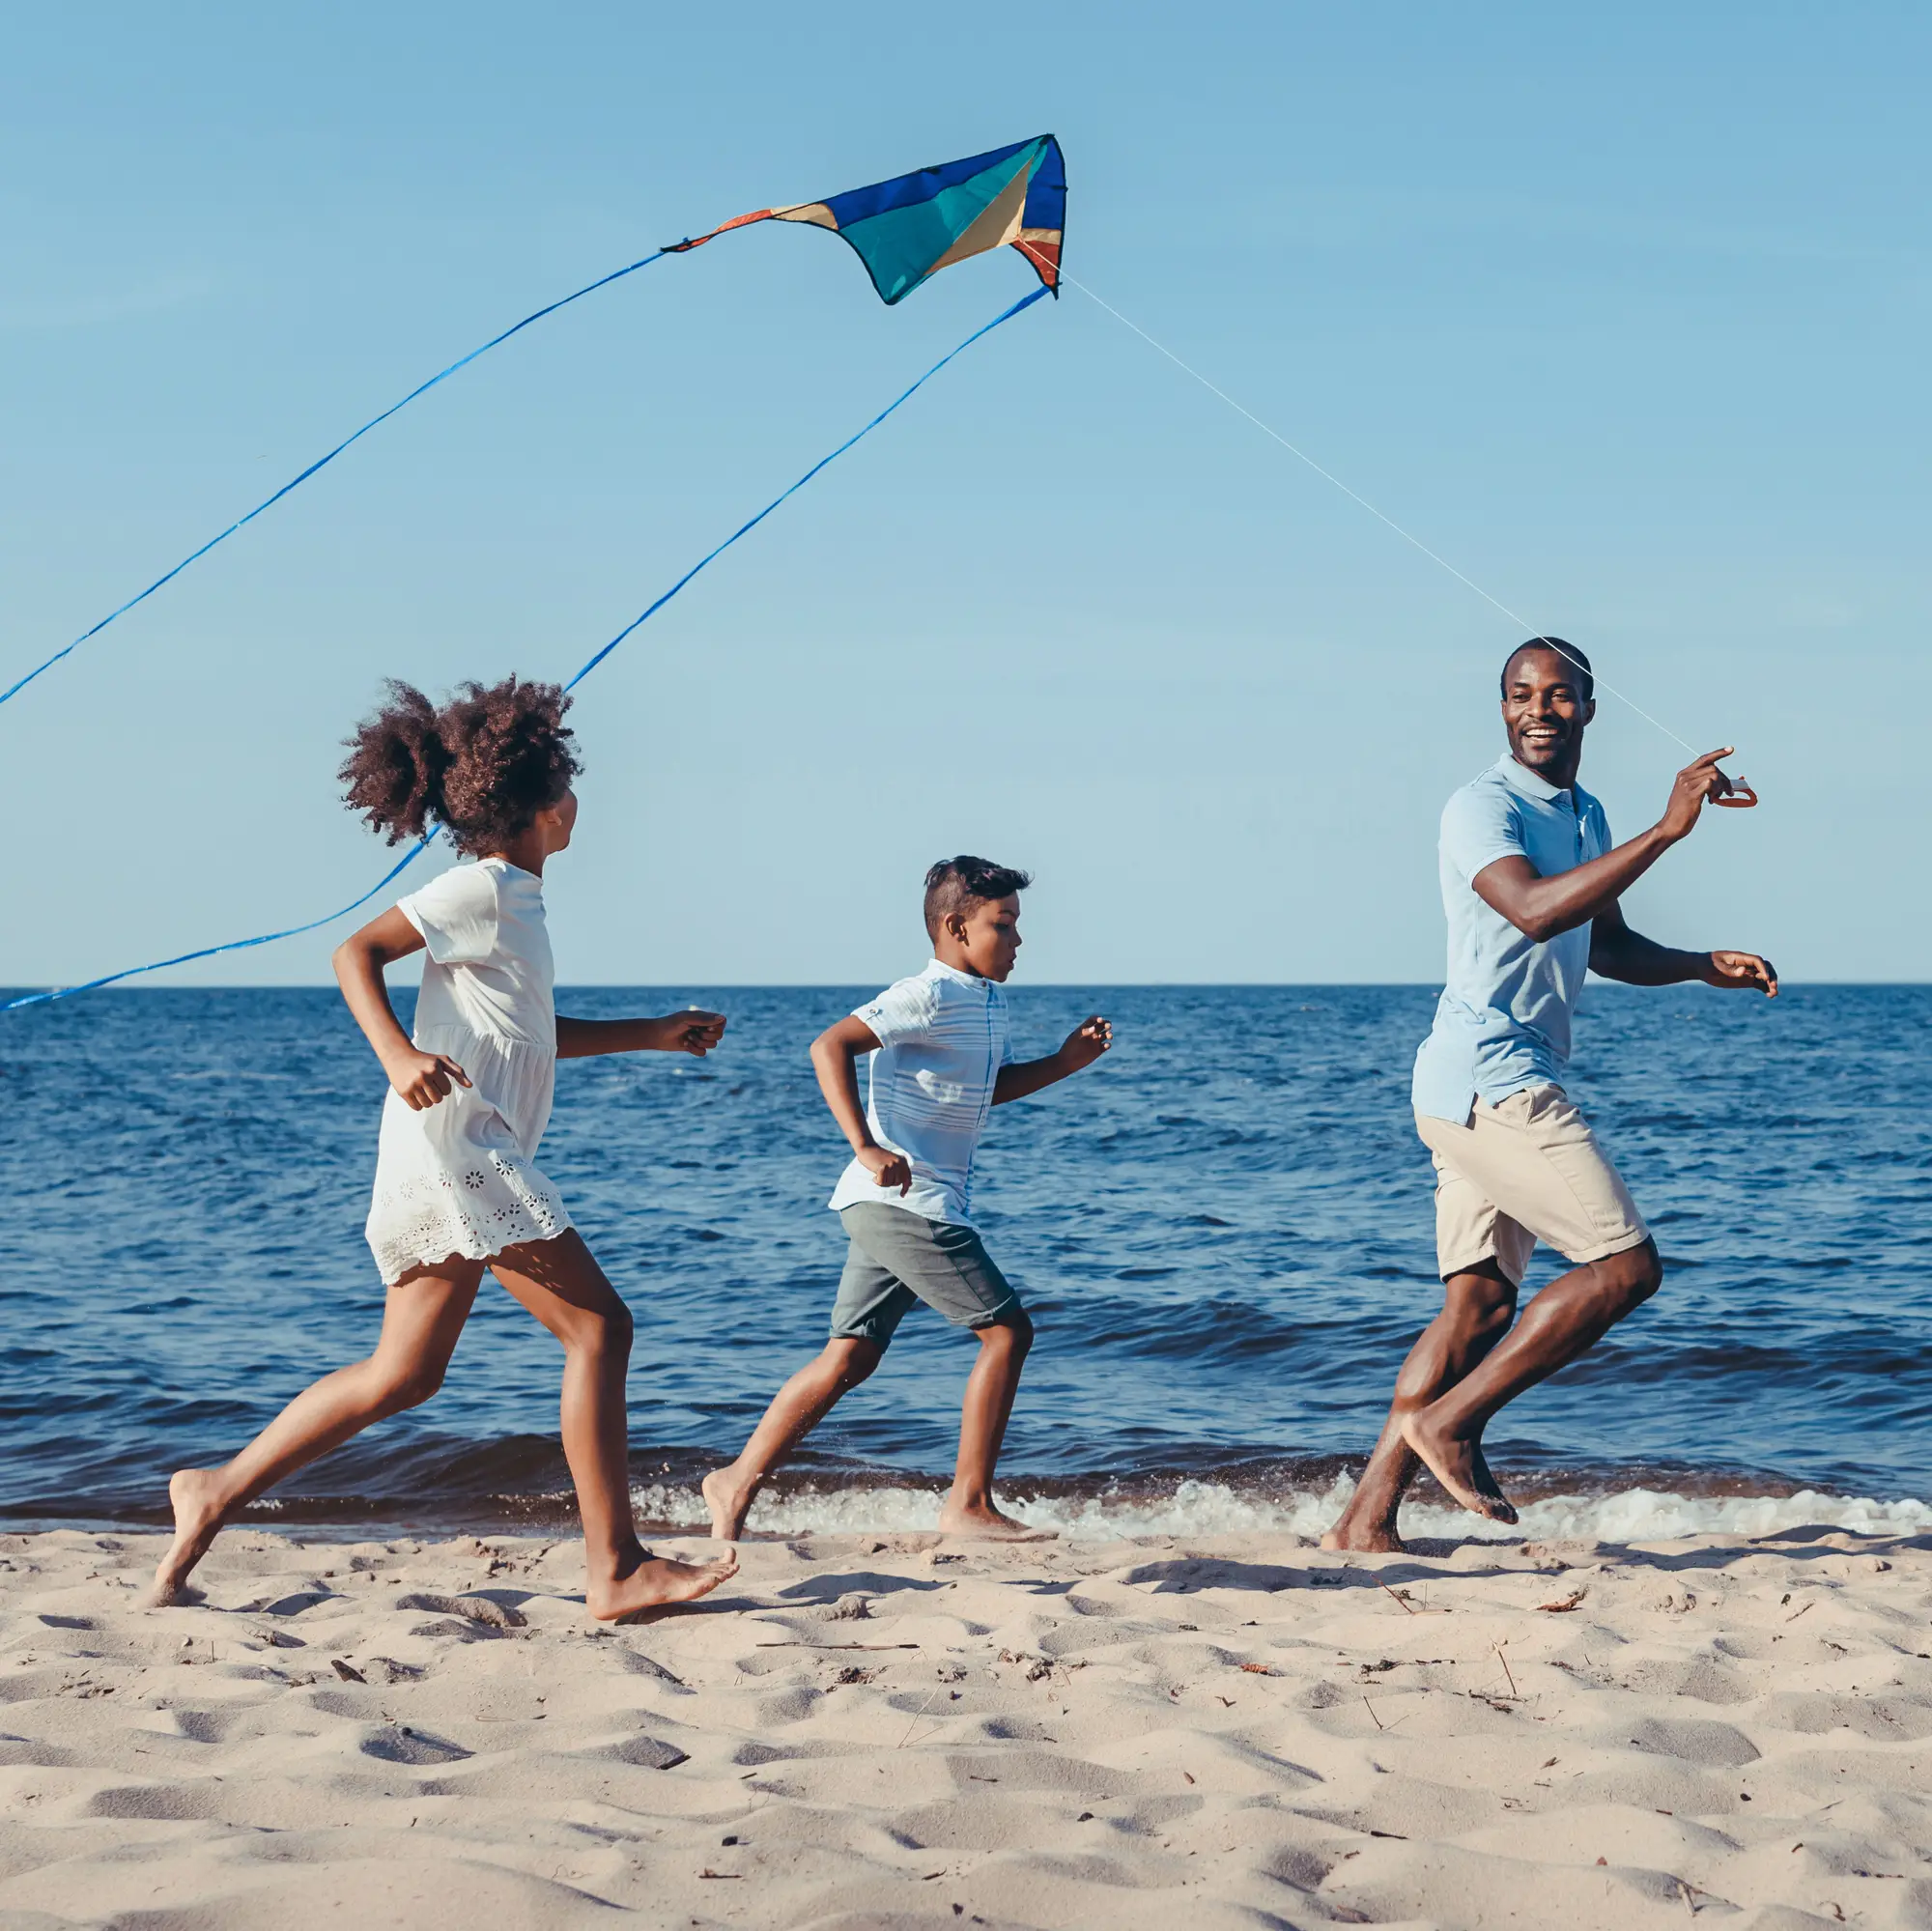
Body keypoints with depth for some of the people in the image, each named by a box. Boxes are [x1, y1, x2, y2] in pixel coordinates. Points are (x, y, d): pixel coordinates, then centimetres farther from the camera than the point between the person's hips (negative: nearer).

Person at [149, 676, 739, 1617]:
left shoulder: (513, 899, 22)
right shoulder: (482, 888, -7)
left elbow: (538, 1035, 33)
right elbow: (358, 952, -15)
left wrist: (655, 1034, 31)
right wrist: (398, 1053, -31)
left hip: (470, 1155, 10)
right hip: (458, 1142, -10)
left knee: (404, 1373, 11)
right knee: (598, 1327, -9)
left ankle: (217, 1491, 11)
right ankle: (615, 1569, -9)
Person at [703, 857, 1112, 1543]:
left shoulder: (986, 1003, 16)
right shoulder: (931, 996, -14)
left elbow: (986, 1089, 32)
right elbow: (830, 1046, -23)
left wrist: (1063, 1063, 17)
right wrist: (866, 1147, -31)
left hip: (897, 1207, 10)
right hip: (904, 1200, -10)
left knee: (851, 1357, 9)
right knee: (1007, 1330, -7)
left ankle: (737, 1484, 11)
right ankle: (969, 1504, -2)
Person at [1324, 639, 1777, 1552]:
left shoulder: (1585, 816, 20)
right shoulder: (1482, 808, -11)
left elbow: (1609, 946, 32)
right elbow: (1534, 909, -30)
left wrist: (1705, 965, 14)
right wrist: (1666, 829, -32)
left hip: (1506, 1087, 10)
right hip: (1487, 1076, -10)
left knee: (1480, 1302, 6)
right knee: (1626, 1263, -11)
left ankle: (1367, 1518, 5)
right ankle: (1446, 1420, -6)